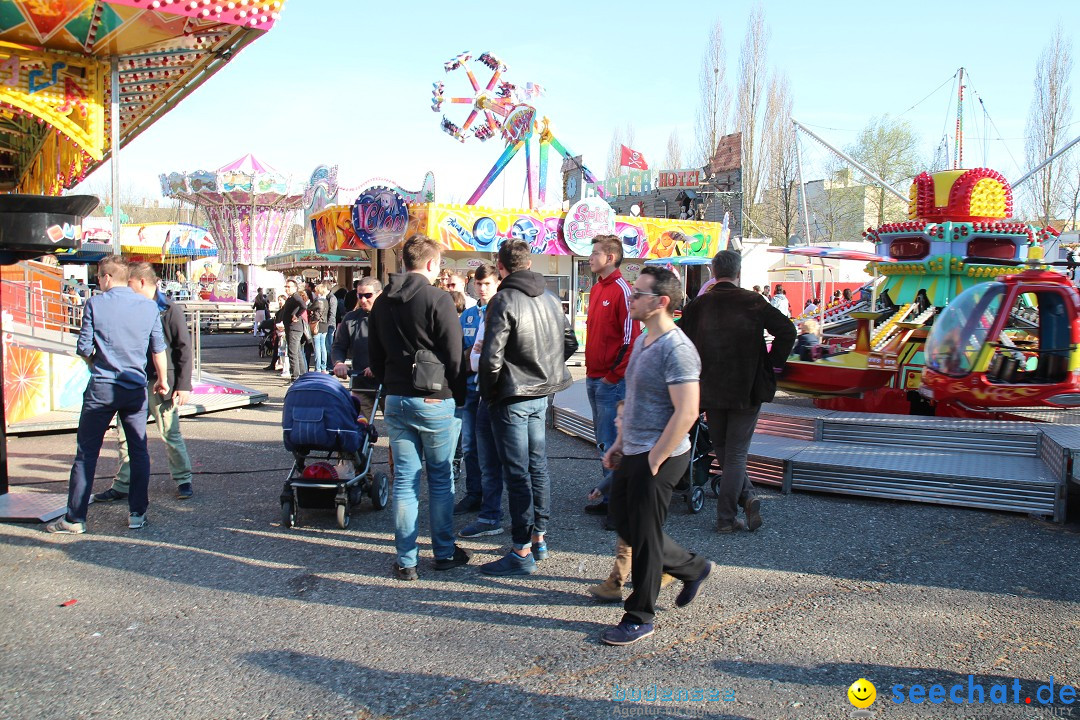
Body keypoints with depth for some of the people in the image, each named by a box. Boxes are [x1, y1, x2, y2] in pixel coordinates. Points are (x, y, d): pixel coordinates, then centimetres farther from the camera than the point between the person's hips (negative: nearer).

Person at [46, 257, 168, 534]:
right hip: (136, 389, 2)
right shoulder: (148, 307, 1)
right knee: (139, 451, 11)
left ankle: (74, 518, 11)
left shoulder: (95, 304, -6)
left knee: (86, 453, 6)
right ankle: (137, 513, 14)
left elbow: (83, 348, -4)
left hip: (101, 387, -2)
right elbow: (158, 349, 4)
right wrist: (162, 380, 19)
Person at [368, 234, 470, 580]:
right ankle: (444, 552, 18)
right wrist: (459, 397, 2)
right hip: (434, 400, -5)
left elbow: (375, 356, 13)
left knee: (404, 480, 8)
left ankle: (405, 560, 12)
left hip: (396, 400, 5)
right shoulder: (437, 299, -11)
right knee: (440, 478, 8)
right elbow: (454, 356, -10)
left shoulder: (382, 302, 8)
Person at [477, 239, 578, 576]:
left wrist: (488, 392, -6)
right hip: (541, 395, 8)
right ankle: (538, 538, 26)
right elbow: (570, 343, 14)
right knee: (538, 466, 15)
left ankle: (522, 552, 3)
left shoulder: (504, 301, -16)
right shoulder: (550, 297, 7)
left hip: (512, 397, -7)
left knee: (517, 474, -3)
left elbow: (491, 356, -20)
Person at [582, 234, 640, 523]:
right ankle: (609, 497, 24)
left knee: (612, 444, -5)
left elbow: (631, 337, -18)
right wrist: (591, 372, 14)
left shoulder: (622, 290, -13)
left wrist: (613, 376, -15)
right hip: (594, 378, 9)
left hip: (612, 381, -9)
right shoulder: (596, 289, 14)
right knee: (604, 442, 15)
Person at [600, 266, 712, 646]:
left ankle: (639, 618, 18)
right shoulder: (642, 341, 12)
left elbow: (686, 412, -24)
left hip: (658, 458, -10)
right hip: (633, 453, 10)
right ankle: (693, 569, 36)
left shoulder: (676, 349, -19)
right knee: (624, 522, 19)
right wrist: (620, 442, 16)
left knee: (644, 536, 1)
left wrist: (653, 460, -21)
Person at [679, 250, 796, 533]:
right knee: (736, 454, 4)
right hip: (747, 390, -2)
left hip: (710, 390, 2)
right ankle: (726, 517, 2)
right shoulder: (753, 302, -6)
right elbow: (787, 331, -13)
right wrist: (773, 364, -3)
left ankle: (747, 497, 9)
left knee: (722, 451, 18)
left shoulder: (697, 306, -1)